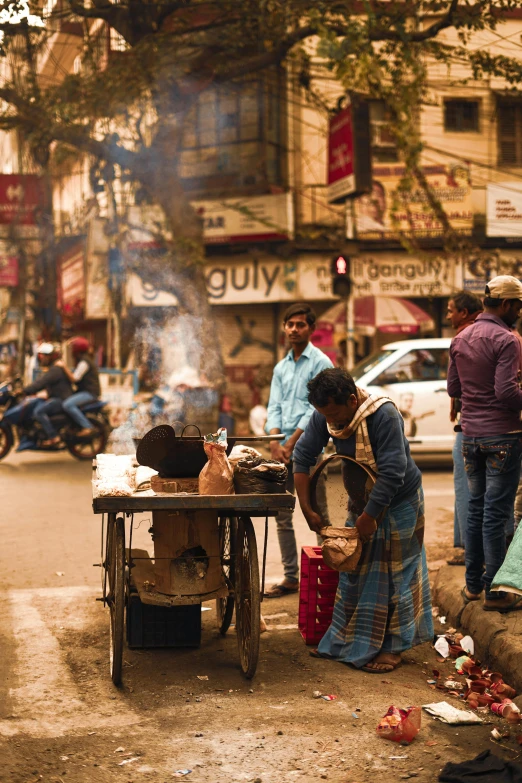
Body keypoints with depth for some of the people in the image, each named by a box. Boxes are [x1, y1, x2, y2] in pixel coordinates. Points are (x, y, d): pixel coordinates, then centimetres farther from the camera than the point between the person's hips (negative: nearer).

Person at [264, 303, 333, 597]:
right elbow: (274, 407, 10)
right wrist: (275, 443, -7)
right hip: (283, 452, 7)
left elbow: (316, 409, -10)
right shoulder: (281, 368, 17)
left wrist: (291, 443, -13)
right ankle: (291, 577, 15)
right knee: (282, 517, 7)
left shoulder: (320, 363, -3)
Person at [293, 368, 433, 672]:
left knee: (392, 575, 1)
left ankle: (392, 647, 11)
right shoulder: (325, 417, -15)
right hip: (362, 499, 6)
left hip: (398, 503, -6)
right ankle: (345, 642, 23)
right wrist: (307, 508, -12)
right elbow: (303, 456, -8)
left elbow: (393, 474, -33)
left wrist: (370, 516, -27)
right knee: (353, 571, 12)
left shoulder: (384, 415, -32)